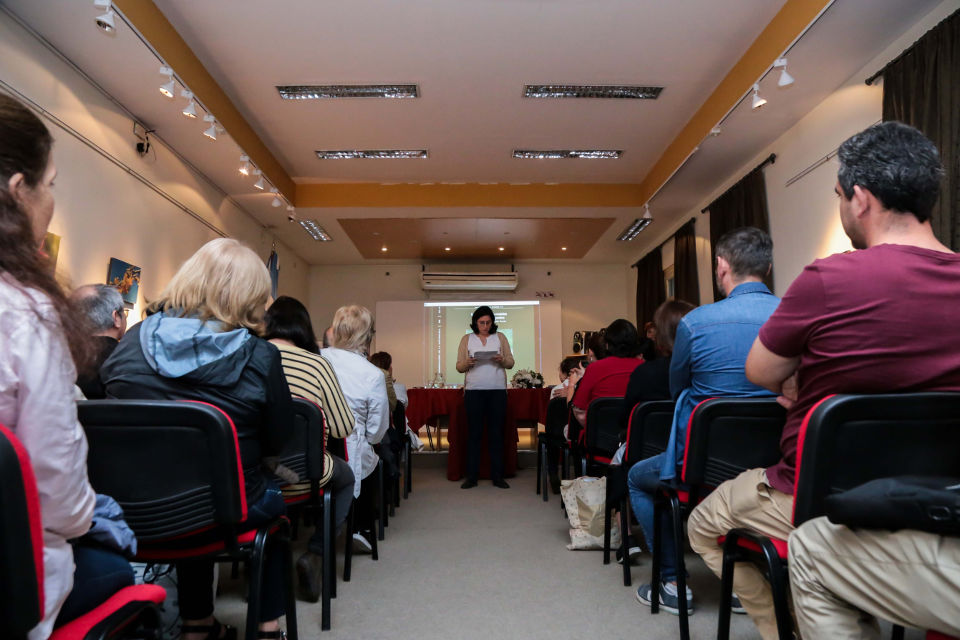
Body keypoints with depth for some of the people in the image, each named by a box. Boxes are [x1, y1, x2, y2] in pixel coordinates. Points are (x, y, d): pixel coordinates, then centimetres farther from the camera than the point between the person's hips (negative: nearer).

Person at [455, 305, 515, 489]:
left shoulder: (500, 337, 12)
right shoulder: (467, 339, 10)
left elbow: (511, 363, 9)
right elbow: (459, 367, 7)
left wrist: (502, 360, -12)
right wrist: (467, 363, -14)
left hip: (497, 390, 1)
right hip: (474, 391, 0)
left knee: (496, 433, 2)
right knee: (474, 433, 0)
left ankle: (497, 476, 8)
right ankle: (472, 476, 6)